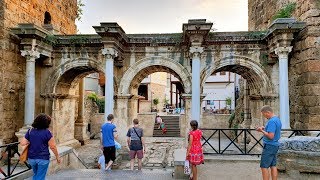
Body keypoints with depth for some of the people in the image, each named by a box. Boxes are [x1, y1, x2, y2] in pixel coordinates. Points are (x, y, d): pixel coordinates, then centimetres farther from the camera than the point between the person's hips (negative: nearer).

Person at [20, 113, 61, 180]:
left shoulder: (30, 131, 1)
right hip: (43, 158, -5)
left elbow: (22, 143, -1)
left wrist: (29, 142, 16)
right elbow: (53, 147, -11)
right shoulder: (47, 132, -13)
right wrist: (57, 157, 0)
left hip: (31, 158, 5)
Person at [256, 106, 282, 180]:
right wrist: (264, 129, 9)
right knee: (273, 166, 13)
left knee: (264, 167, -3)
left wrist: (262, 131, -13)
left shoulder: (271, 121, -21)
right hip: (275, 145, 10)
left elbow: (270, 136, -26)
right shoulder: (277, 119, 11)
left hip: (269, 146, -10)